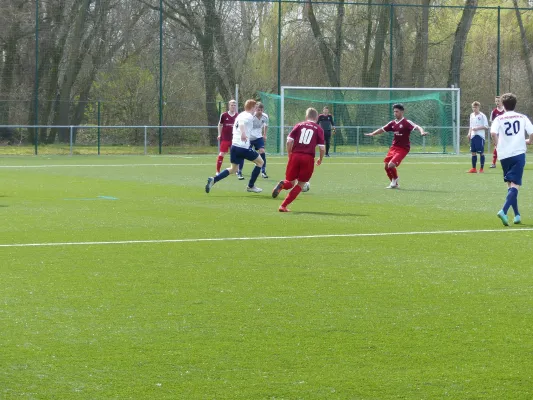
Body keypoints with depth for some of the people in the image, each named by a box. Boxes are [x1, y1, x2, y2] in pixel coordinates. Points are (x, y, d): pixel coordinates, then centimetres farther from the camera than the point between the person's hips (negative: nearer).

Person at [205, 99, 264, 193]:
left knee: (233, 169, 17)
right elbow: (241, 123, -30)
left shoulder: (240, 115, 18)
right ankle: (250, 186, 15)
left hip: (234, 146, 8)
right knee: (260, 162, 11)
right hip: (244, 147, -8)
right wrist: (243, 133, -47)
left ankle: (213, 180, -3)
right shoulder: (249, 116, -8)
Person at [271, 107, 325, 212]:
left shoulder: (299, 125, 10)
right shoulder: (319, 129, 6)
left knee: (291, 182, 16)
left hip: (295, 155, 2)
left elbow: (289, 141, 0)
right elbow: (322, 148, 0)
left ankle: (282, 185, -22)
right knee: (300, 184, 12)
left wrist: (289, 154, 14)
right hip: (308, 158, -2)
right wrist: (320, 159, 18)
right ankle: (283, 206, 1)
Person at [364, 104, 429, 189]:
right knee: (386, 166, 5)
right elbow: (382, 129, 19)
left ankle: (396, 180, 10)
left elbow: (417, 127, -26)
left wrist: (422, 132, -45)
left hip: (403, 149, -7)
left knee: (391, 165, -19)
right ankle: (394, 184, 24)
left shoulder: (406, 122, -12)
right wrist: (372, 134, 18)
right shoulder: (393, 123, 7)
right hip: (394, 147, 7)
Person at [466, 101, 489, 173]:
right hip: (473, 136, 6)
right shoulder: (471, 115, 13)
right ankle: (474, 168, 13)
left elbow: (486, 126, -9)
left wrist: (477, 128, -17)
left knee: (481, 152, -3)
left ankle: (481, 169, 1)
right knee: (473, 152, 7)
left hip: (480, 136, -6)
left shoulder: (482, 116, -7)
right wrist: (469, 133, 6)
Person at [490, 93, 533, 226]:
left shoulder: (499, 119, 3)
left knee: (510, 184, 17)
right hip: (518, 153, -2)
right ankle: (504, 211, -29)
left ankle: (517, 215, 18)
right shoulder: (522, 118, 5)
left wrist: (497, 145, 2)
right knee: (515, 185, -7)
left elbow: (493, 133, -15)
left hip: (504, 155, 2)